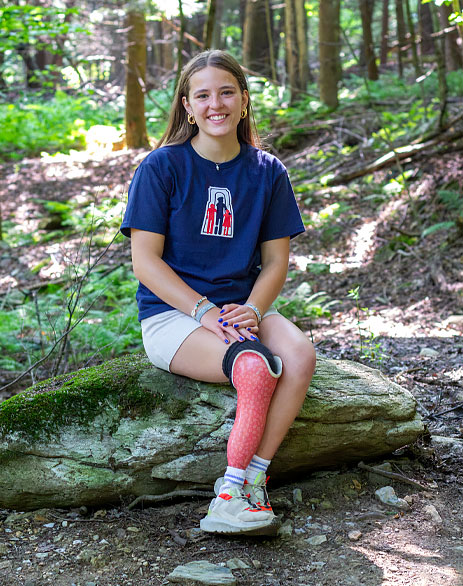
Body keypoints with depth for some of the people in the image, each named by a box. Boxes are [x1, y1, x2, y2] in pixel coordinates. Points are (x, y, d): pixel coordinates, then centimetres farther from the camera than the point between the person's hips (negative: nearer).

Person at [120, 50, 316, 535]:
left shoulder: (266, 172, 6)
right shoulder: (162, 167, -5)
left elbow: (276, 260, 7)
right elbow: (145, 261, -8)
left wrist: (252, 309, -13)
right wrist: (204, 312, -19)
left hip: (243, 308, 4)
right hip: (170, 313, -4)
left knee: (300, 355, -27)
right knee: (254, 367, -31)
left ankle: (237, 492, -21)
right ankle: (243, 488, -14)